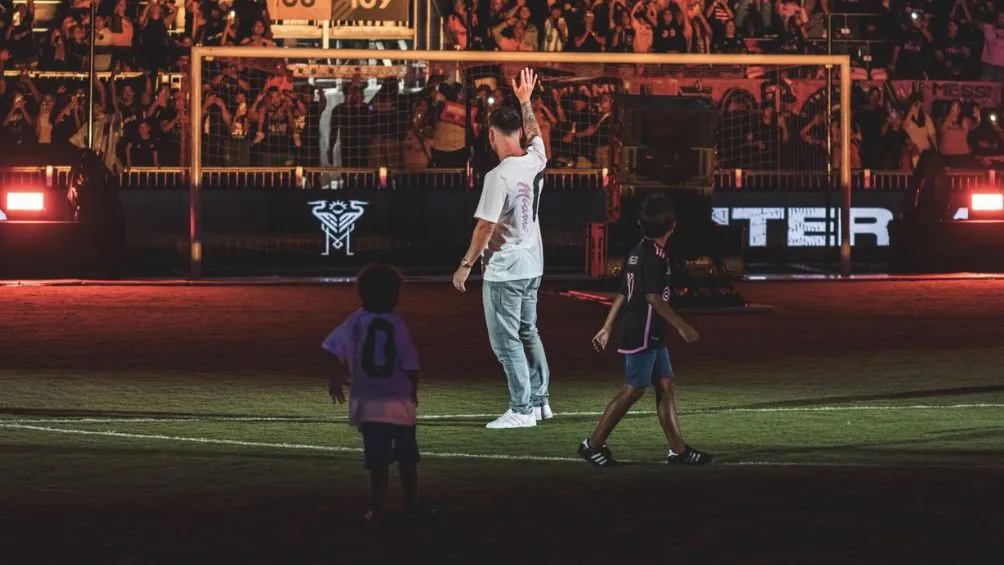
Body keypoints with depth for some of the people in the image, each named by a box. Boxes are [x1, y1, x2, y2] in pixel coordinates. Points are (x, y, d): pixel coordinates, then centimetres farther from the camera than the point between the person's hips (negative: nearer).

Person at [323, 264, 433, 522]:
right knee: (407, 457, 14)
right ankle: (412, 504, 20)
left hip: (368, 403, 1)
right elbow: (410, 365, -6)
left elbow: (334, 350, -3)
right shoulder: (396, 324, -8)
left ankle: (379, 509, 2)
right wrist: (414, 392, 11)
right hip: (400, 402, -1)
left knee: (378, 459, 3)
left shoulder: (356, 321, -1)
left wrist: (334, 379, 13)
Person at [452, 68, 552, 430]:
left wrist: (466, 264, -10)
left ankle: (522, 409, -2)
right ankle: (540, 400, 22)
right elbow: (534, 132, 25)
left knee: (507, 342, -2)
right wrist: (525, 101, 38)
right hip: (532, 265, 8)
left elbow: (485, 226, -19)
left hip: (504, 270, -8)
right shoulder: (535, 162, 1)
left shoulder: (499, 176, -19)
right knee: (528, 334, 18)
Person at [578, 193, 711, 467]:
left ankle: (678, 450, 9)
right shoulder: (653, 256, -16)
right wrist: (681, 325, -20)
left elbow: (622, 294, 16)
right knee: (634, 389, -6)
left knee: (666, 387, 9)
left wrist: (607, 328, 19)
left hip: (652, 335, 10)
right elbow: (653, 297, -22)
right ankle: (593, 444, -1)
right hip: (643, 334, -10)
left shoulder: (638, 252, 12)